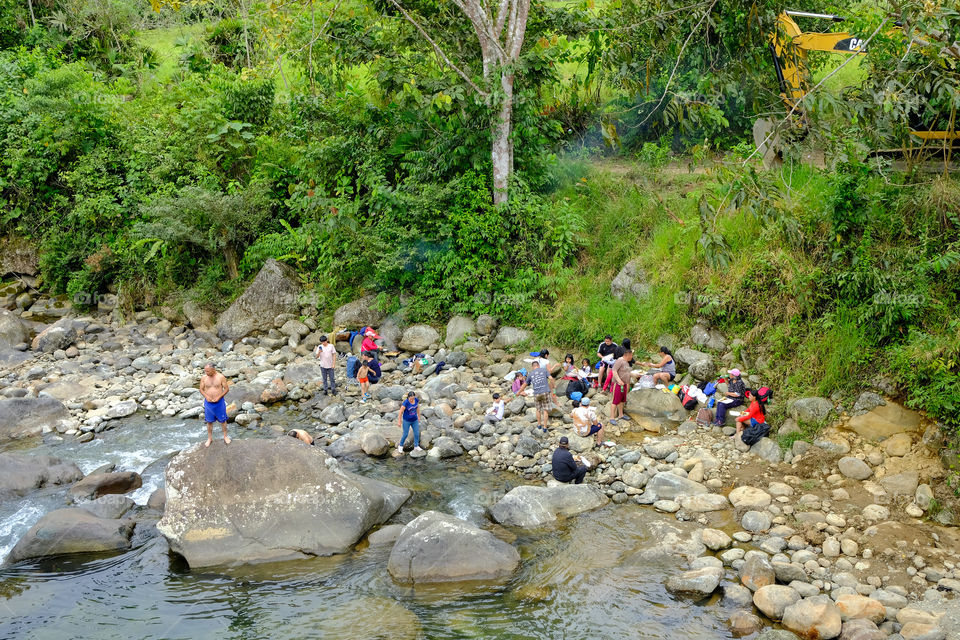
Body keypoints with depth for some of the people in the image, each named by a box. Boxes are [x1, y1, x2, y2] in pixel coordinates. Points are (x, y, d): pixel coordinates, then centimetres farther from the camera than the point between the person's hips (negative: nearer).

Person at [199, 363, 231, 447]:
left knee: (222, 420, 10)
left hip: (219, 402, -2)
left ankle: (225, 436, 28)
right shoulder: (204, 377, -5)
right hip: (208, 402, 2)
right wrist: (206, 396, -14)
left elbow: (226, 388, -6)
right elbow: (201, 389, 4)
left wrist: (219, 397, -15)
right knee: (209, 421, 11)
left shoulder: (220, 377, -11)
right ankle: (209, 438, 26)